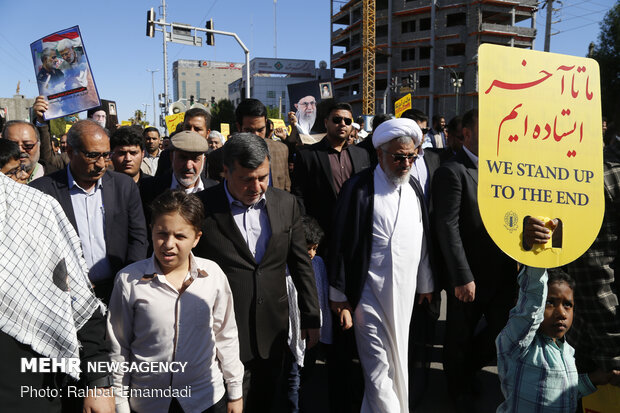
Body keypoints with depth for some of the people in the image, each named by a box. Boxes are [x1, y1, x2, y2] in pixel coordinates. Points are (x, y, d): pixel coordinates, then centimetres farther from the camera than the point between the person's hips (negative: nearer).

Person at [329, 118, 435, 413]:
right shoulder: (359, 188, -12)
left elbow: (423, 241, 14)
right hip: (370, 293, -6)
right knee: (379, 369, 2)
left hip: (405, 291, 6)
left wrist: (425, 283, 16)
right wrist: (339, 296, -9)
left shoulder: (414, 187, 7)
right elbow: (341, 244, -10)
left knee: (397, 362, 19)